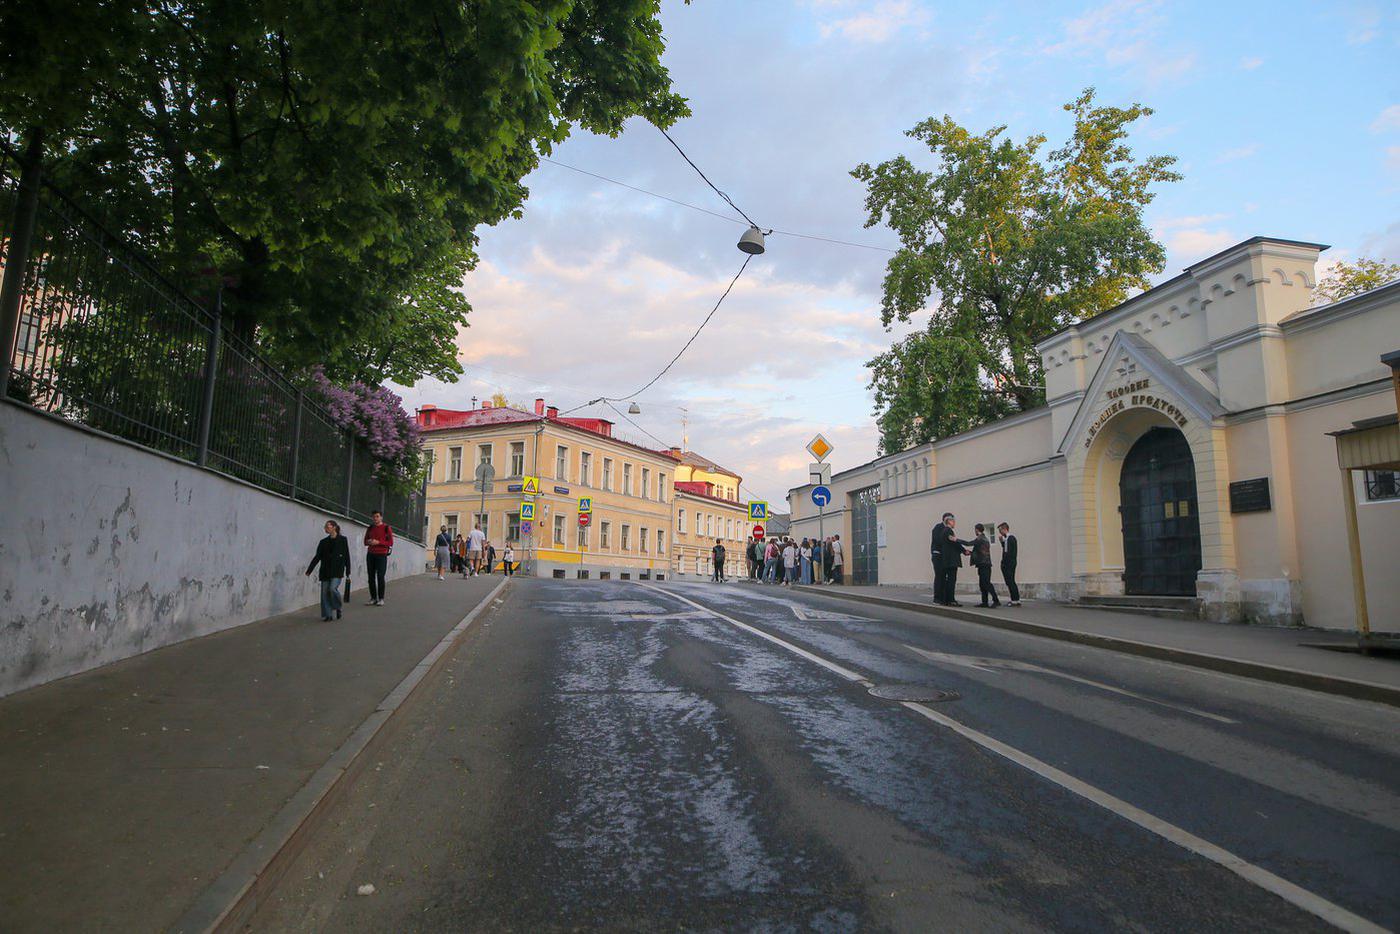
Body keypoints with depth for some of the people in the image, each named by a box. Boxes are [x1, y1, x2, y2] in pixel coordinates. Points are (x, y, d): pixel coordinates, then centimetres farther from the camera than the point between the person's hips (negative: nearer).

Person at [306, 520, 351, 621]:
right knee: (325, 592, -1)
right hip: (325, 571, 4)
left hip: (337, 570, -4)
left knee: (333, 588, -20)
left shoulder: (342, 540, 2)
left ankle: (338, 608, 5)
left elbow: (346, 556, 1)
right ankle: (326, 615, 7)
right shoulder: (323, 542, 11)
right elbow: (317, 557, 12)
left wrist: (348, 572, -2)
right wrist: (309, 570, 4)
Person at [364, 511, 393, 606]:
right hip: (370, 554, 5)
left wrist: (378, 542, -15)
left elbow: (390, 543, -4)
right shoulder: (370, 528, 13)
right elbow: (365, 541, 18)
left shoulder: (386, 528, 0)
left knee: (380, 577, -8)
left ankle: (381, 599, -4)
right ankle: (373, 598, 8)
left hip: (381, 555, -4)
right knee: (371, 577, 2)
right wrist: (369, 542, -5)